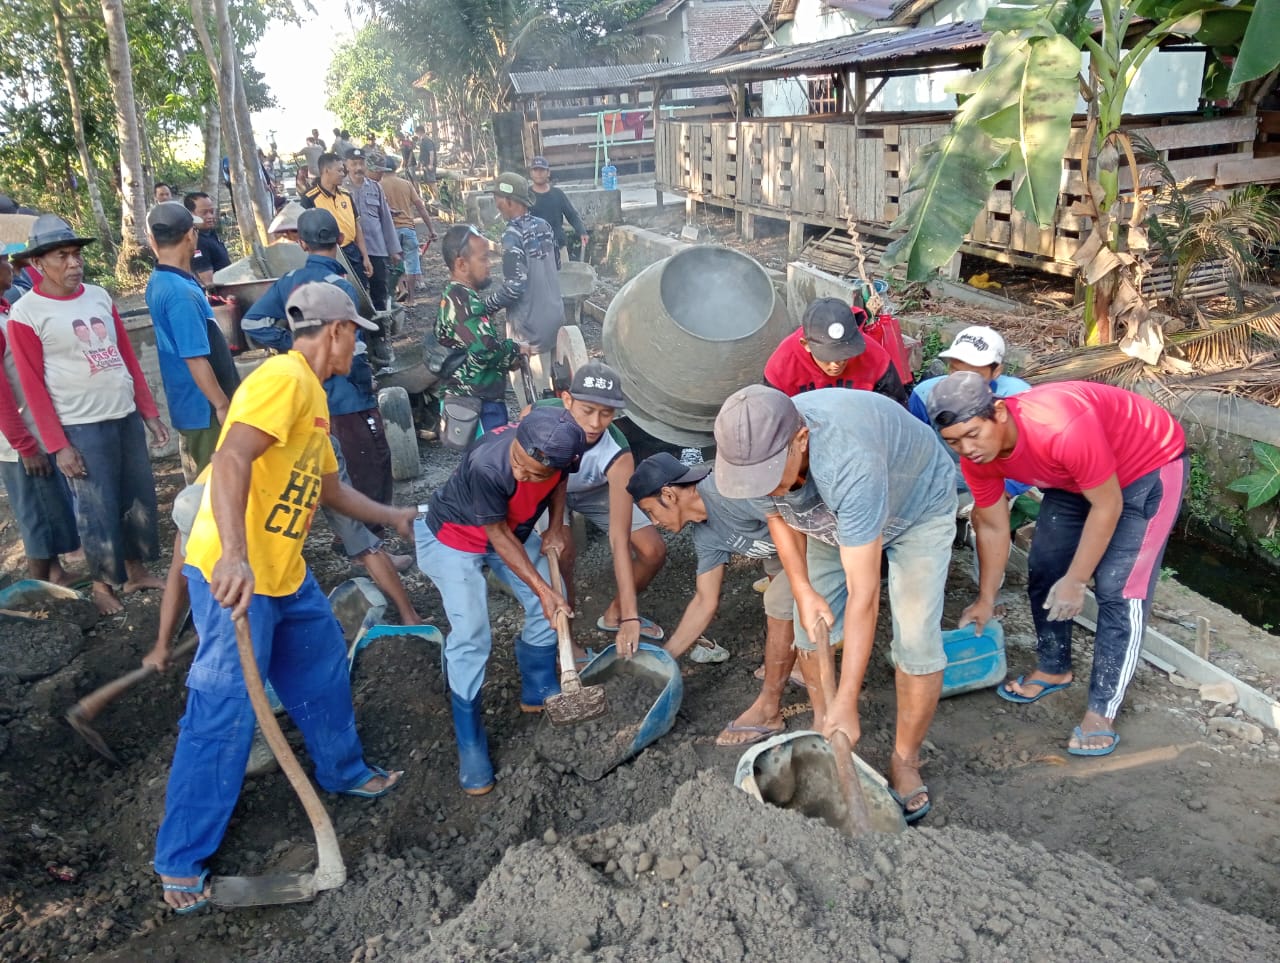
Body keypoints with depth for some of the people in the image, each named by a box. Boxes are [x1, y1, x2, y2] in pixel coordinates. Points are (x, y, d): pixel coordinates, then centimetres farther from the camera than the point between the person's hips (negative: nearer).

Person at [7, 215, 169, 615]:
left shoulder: (99, 296, 7)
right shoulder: (25, 314, -8)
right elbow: (33, 387, -8)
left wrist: (149, 412, 9)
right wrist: (58, 445, -11)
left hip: (127, 415, 6)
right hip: (82, 427, -5)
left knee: (140, 499, 13)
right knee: (98, 512, 2)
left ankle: (137, 570, 31)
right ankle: (102, 584, 21)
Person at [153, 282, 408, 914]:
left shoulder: (312, 395, 16)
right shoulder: (284, 377, -16)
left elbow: (329, 488, 28)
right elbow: (231, 458, -30)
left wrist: (392, 518, 38)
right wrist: (233, 556, -40)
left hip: (285, 572, 10)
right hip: (231, 573, -10)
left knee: (323, 673, 22)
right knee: (224, 713, -3)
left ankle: (344, 773, 44)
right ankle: (181, 860, 12)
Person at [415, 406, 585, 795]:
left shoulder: (561, 451, -26)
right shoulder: (486, 466, -42)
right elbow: (499, 537, -27)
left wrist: (556, 527, -11)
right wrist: (542, 589, -24)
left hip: (512, 529, 6)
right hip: (453, 538, -6)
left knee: (552, 607, 4)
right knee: (471, 636, -15)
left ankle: (538, 693, 27)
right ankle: (469, 745, 0)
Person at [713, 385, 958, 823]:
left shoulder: (849, 465, -47)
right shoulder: (757, 449, -28)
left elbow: (863, 597, -43)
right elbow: (779, 513, -4)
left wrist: (846, 705, -39)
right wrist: (803, 591, -16)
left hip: (917, 507, -5)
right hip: (834, 516, 5)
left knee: (916, 640, -13)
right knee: (812, 627, 0)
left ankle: (906, 759, 8)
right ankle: (821, 728, 23)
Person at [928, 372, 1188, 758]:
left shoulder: (1063, 428, -41)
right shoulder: (976, 453, -19)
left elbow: (1108, 506, -27)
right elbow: (992, 526, -3)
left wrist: (1075, 581, -20)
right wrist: (985, 600, 3)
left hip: (1151, 463, -7)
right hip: (1075, 476, 7)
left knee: (1119, 589, -13)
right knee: (1043, 567, 7)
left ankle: (1102, 710, -4)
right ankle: (1053, 668, 28)